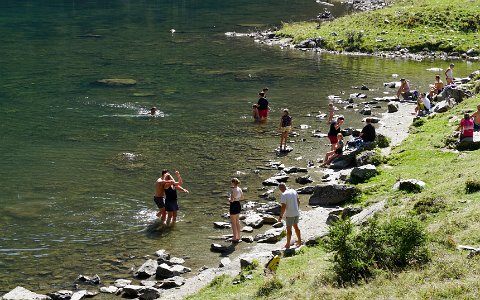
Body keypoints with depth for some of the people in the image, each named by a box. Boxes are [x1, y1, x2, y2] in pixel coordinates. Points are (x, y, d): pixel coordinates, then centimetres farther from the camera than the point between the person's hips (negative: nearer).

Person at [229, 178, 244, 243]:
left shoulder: (233, 190, -22)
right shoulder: (239, 189, 4)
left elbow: (232, 200, -25)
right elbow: (242, 198, 16)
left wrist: (229, 199, -4)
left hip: (233, 206, -9)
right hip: (238, 205, 9)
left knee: (233, 223, 2)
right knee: (237, 222, 18)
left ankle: (235, 238, 6)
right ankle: (238, 237, 25)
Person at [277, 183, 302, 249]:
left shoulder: (284, 195, -21)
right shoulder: (294, 191, 1)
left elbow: (283, 207, -22)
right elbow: (298, 201, 11)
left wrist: (280, 216, -13)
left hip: (290, 214, -6)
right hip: (296, 213, 6)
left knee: (289, 229, 8)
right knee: (296, 226, 23)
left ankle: (288, 244, 20)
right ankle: (299, 241, 33)